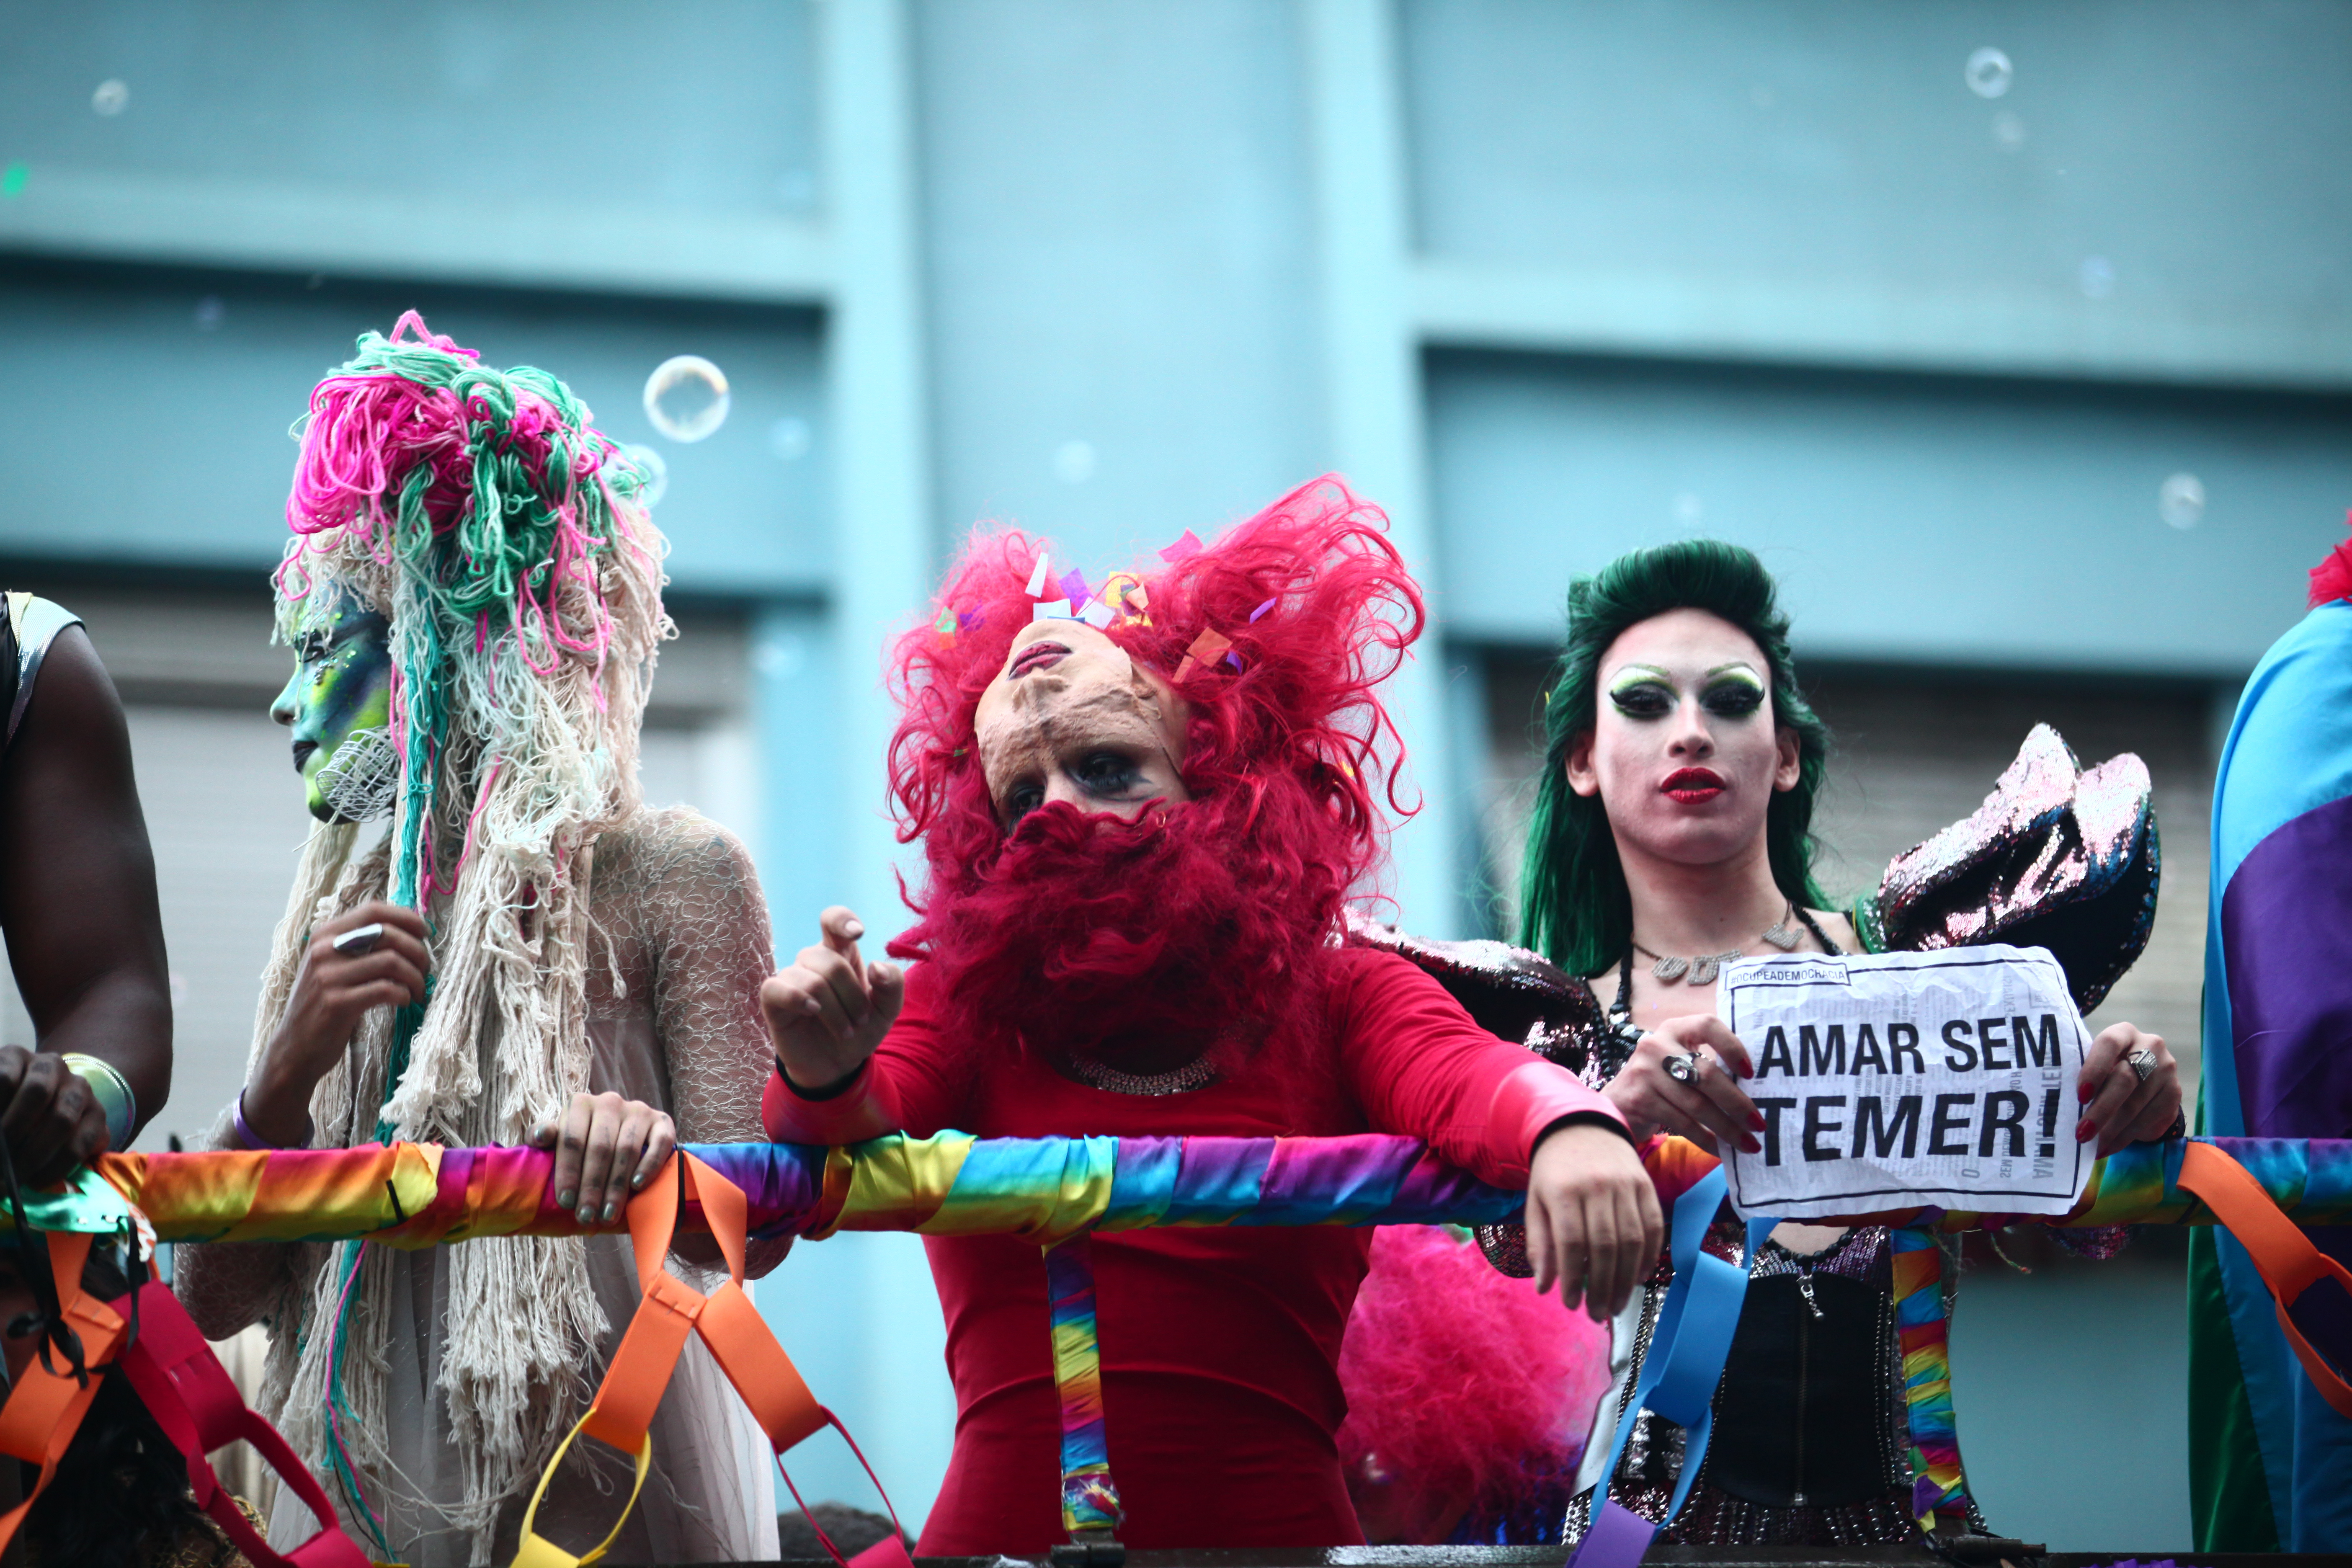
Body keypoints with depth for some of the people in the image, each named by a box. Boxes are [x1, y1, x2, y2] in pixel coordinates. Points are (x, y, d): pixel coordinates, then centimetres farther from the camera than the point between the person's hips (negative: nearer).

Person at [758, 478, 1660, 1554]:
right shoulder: (958, 1008, 14)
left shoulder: (1341, 1002, 9)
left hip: (1271, 1522, -1)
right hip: (1004, 1527, 1)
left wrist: (1570, 1127, -33)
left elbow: (1460, 1078, -10)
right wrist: (824, 1079, -27)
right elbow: (870, 1126, -3)